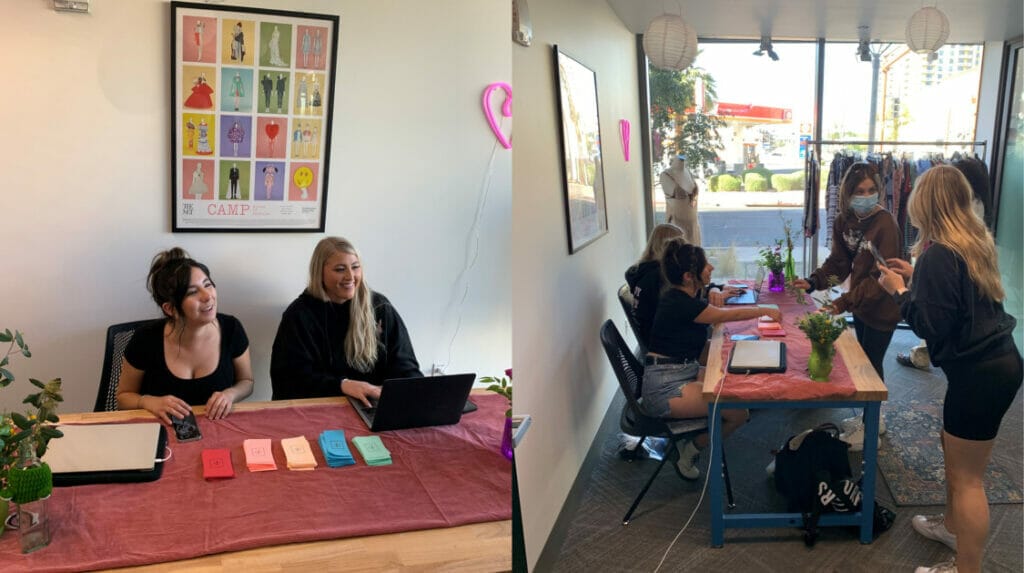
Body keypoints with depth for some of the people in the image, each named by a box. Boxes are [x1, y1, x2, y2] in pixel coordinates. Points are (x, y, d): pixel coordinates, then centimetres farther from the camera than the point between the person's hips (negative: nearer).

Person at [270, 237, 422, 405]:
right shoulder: (300, 314, -2)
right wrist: (342, 385, -26)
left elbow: (403, 364, 3)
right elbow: (290, 377, -10)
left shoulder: (380, 307, 5)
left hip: (376, 405, 2)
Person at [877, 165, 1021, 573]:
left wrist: (898, 291, -8)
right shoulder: (975, 240, 7)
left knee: (967, 476, 3)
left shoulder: (939, 253, -21)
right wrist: (915, 276, 18)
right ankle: (953, 525, 45)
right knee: (956, 453, 26)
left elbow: (932, 326, -21)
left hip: (978, 373, -10)